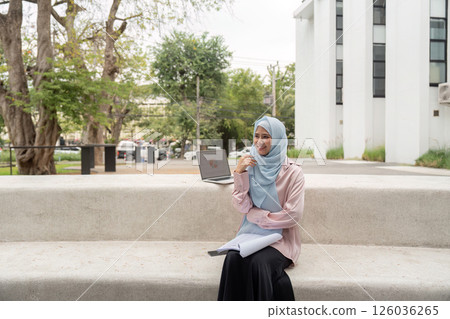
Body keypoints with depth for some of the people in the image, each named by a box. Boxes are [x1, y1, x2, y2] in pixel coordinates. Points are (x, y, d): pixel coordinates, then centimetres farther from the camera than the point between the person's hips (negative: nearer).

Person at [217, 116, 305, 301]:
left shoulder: (292, 172, -4)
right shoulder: (249, 166, 7)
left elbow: (293, 215, -10)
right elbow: (242, 206, -2)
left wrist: (255, 215, -7)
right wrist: (239, 173, -11)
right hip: (250, 235, 3)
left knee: (259, 263, -30)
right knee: (233, 259, -26)